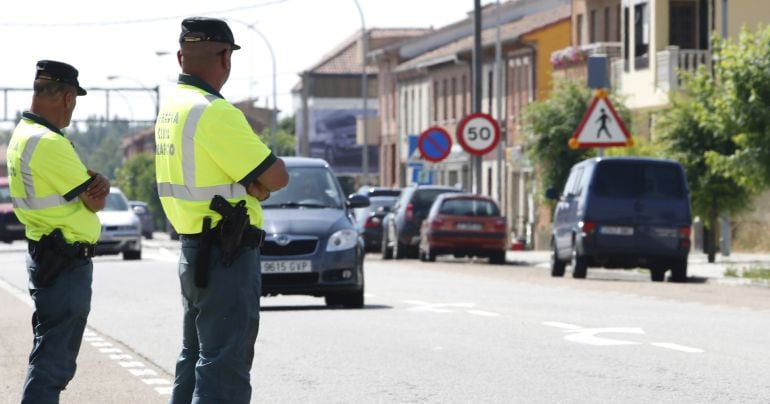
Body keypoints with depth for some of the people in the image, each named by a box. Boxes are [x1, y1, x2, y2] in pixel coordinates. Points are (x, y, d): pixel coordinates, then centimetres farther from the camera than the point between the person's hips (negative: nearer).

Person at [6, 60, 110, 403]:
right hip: (66, 263, -10)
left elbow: (91, 188, 12)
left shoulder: (23, 134, 12)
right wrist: (97, 188, 7)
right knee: (53, 361, -9)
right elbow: (95, 201, -15)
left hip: (47, 258, 10)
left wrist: (97, 182, -10)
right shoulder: (49, 142, -20)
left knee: (53, 357, 19)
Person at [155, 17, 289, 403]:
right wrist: (259, 182, 5)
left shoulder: (171, 108, 10)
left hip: (192, 251, 10)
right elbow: (277, 176, -16)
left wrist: (251, 184, -8)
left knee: (194, 361, 17)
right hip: (227, 255, -10)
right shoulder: (215, 112, -19)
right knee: (224, 370, -9)